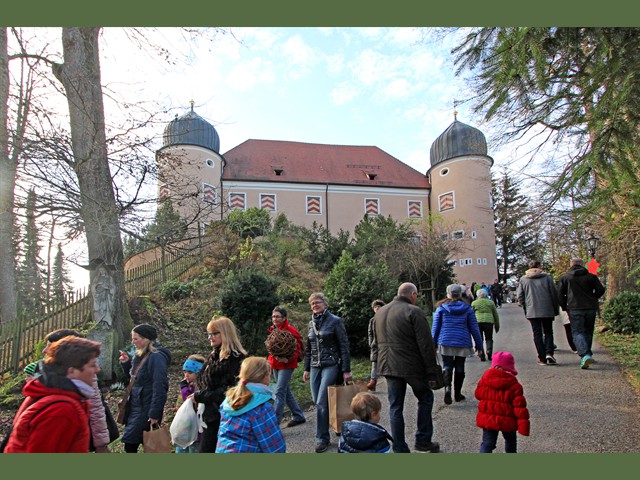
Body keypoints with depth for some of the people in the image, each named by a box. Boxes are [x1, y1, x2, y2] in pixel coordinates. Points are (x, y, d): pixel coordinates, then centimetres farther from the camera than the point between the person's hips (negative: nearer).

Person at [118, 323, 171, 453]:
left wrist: (154, 414, -21)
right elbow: (133, 378, 19)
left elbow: (160, 388, -21)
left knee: (130, 444, -2)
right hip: (135, 406, 8)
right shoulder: (140, 356, 8)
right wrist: (126, 363, 3)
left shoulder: (156, 358, -19)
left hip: (146, 409, -8)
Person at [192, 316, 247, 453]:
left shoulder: (235, 359, -17)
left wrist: (200, 396, -15)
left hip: (221, 417, -8)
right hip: (209, 416, 8)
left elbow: (228, 391, -21)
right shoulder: (214, 356, 11)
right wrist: (197, 396, 2)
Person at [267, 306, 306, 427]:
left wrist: (288, 359, -30)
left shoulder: (291, 330, -14)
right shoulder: (273, 329, 9)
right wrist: (270, 362, 14)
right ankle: (298, 416, 29)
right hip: (275, 365, 8)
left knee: (280, 392, -9)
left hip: (286, 365, -8)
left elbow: (297, 349, -16)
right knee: (286, 391, 15)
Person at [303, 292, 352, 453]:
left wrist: (346, 370, -12)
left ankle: (322, 438, 4)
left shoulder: (335, 321, -7)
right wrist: (306, 369, 14)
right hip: (315, 367, 6)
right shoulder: (311, 323, 10)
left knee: (321, 402, -10)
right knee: (317, 401, 6)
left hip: (331, 366, -6)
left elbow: (344, 346, -8)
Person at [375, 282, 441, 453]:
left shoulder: (380, 312, 12)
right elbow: (425, 344, -13)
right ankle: (423, 440, 19)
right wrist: (432, 369, -7)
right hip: (411, 366, -6)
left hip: (388, 366, 6)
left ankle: (399, 448, 16)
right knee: (425, 398, 16)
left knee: (395, 406, 11)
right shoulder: (414, 311, -12)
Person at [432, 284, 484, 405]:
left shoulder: (441, 308, 0)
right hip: (462, 343, 1)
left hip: (445, 342, -1)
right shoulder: (467, 308, 1)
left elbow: (435, 327, 1)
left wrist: (433, 344, 8)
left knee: (447, 367, 5)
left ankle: (447, 387, -20)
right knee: (460, 368, 13)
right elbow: (474, 328, 3)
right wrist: (479, 346, 9)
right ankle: (457, 394, 21)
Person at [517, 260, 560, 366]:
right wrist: (556, 309, 9)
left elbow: (520, 296, 2)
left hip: (532, 311, 0)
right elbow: (554, 293, 1)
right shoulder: (547, 277, 1)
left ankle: (542, 358, 3)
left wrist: (525, 308, 13)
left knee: (537, 334, 6)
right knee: (548, 332, 12)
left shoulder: (523, 279, 4)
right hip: (547, 310, 0)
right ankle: (549, 353, -6)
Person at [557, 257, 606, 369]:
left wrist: (564, 307, 9)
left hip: (574, 309, -3)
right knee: (588, 332, 16)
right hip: (591, 308, 3)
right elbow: (601, 290, 3)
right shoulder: (591, 276, 8)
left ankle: (585, 355, -24)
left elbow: (560, 294, -1)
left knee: (577, 332, -5)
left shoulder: (564, 277, 3)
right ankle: (587, 354, 21)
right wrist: (592, 299, 19)